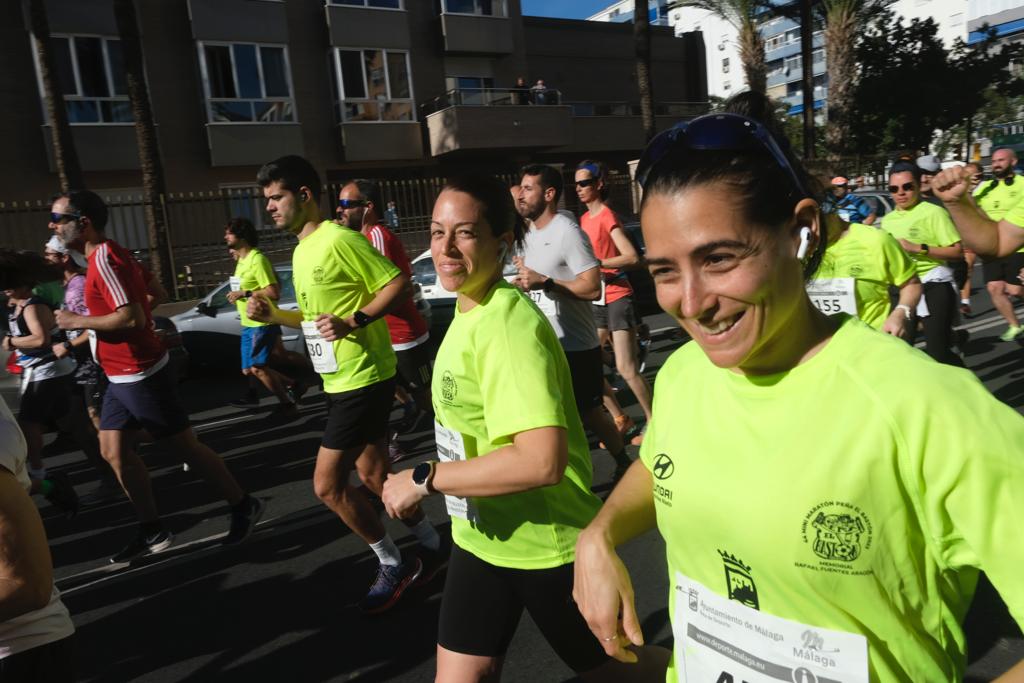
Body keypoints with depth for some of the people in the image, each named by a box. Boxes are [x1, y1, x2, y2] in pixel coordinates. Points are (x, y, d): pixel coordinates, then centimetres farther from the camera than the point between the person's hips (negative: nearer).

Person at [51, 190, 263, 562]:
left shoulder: (104, 258, -20)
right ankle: (152, 530, 20)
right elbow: (150, 294, 21)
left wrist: (78, 321, -16)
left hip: (140, 376, -10)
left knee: (185, 446, 0)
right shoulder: (107, 255, 11)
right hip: (121, 376, 10)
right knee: (113, 451, 11)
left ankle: (243, 506, 15)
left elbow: (132, 318, -29)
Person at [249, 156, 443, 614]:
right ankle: (431, 546, 33)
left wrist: (352, 323, -26)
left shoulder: (339, 239, -16)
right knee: (373, 474, 16)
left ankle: (393, 565, 14)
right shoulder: (301, 251, 14)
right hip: (340, 380, 10)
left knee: (327, 485, -5)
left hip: (363, 379, -10)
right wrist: (272, 315, 5)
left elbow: (398, 283, -17)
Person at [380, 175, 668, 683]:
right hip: (480, 536, 8)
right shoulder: (468, 311, 2)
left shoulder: (508, 326, -26)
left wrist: (425, 479, -27)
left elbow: (542, 460, -36)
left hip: (547, 544, -7)